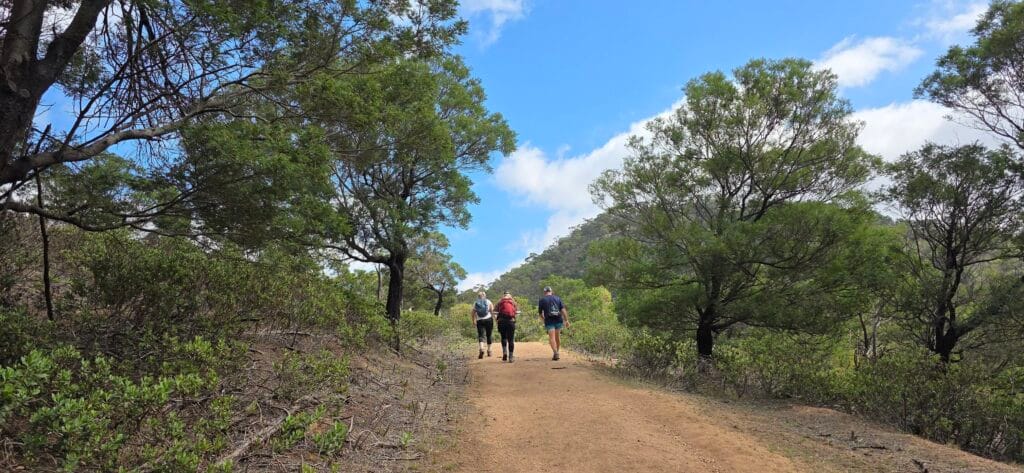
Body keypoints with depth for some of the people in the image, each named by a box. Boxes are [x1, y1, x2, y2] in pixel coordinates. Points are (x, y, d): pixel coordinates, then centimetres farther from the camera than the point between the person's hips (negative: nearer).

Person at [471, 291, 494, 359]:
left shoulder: (475, 303, 7)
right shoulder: (488, 302, 4)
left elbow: (472, 314, 4)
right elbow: (492, 310, -5)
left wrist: (474, 321, 15)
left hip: (480, 321, 0)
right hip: (488, 319, 0)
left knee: (481, 336, -5)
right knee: (488, 336, 11)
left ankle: (481, 349, -29)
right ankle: (489, 350, 18)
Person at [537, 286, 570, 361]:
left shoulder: (542, 300, 4)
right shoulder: (558, 298, 10)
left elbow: (540, 312, 11)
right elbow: (563, 309, 2)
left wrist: (543, 319, 29)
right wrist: (566, 320, 2)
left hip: (549, 321, -3)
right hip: (559, 320, 3)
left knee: (552, 338, -7)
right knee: (557, 337, 17)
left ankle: (555, 353, -23)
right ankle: (557, 352, 27)